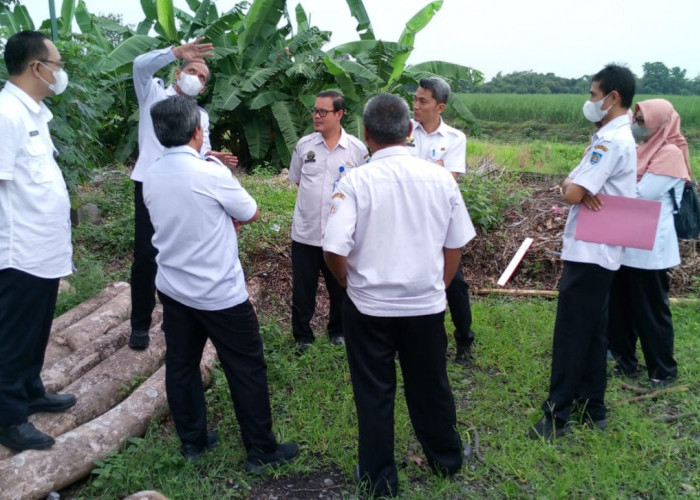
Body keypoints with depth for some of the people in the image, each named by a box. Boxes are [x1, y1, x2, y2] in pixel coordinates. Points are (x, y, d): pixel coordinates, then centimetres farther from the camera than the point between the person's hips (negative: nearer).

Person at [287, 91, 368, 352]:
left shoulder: (357, 149, -6)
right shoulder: (304, 144, -1)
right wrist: (314, 196, 5)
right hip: (305, 231, 1)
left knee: (340, 287, 16)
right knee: (302, 289, 11)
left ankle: (338, 331, 38)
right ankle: (302, 336, 28)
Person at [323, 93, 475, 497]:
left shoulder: (356, 181, -15)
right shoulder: (440, 177, -5)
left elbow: (334, 251, -19)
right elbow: (456, 246, 3)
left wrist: (351, 282, 2)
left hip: (369, 307, -3)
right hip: (427, 305, 3)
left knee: (374, 394, 13)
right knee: (431, 386, 21)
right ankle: (447, 460, 42)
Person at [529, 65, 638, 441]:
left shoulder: (612, 140, -18)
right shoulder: (613, 137, 16)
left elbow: (572, 194, -24)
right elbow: (572, 185, 12)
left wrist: (574, 187, -2)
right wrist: (577, 186, -9)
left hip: (589, 254, -10)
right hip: (595, 252, 10)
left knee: (571, 334, -4)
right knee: (592, 331, 15)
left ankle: (557, 415, 4)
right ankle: (592, 406, 26)